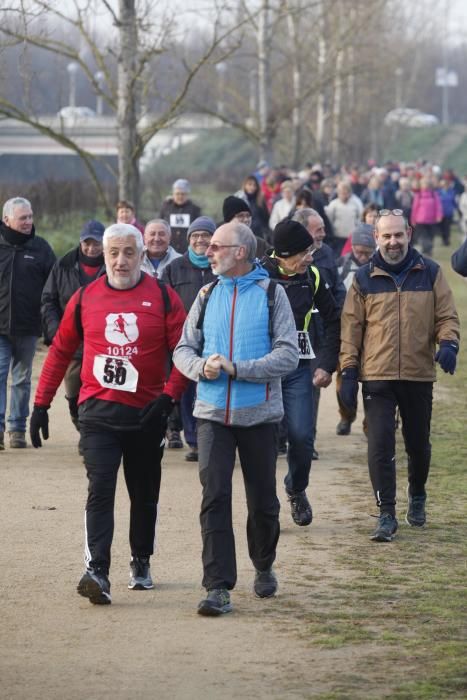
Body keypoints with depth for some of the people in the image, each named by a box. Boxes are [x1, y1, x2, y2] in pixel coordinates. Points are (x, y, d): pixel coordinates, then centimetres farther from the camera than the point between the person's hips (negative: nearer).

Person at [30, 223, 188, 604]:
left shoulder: (163, 297, -2)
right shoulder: (85, 298, 4)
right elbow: (60, 351, 11)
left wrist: (169, 396, -15)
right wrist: (41, 404, 9)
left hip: (146, 414, 0)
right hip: (98, 413, 0)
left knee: (144, 495, 13)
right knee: (100, 490, -14)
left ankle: (141, 563, 32)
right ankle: (97, 572, -22)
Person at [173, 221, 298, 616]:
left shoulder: (271, 294, -2)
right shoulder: (208, 296, 9)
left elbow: (288, 355, -10)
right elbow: (184, 349, 12)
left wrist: (237, 368, -20)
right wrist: (202, 367, -12)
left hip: (259, 415, -2)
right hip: (213, 415, 2)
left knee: (263, 501, 8)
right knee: (214, 498, -10)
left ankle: (264, 568, 34)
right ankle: (219, 588, -11)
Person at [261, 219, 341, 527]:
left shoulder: (312, 276, 2)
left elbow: (334, 320, 12)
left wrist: (327, 365, 5)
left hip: (298, 369, 2)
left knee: (302, 437, -3)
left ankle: (297, 489, 23)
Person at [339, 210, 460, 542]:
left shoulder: (430, 273, 3)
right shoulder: (364, 278, 3)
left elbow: (447, 316, 4)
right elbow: (351, 327, 5)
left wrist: (448, 343, -16)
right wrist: (349, 371, 0)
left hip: (419, 376, 1)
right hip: (377, 377, -1)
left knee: (418, 443, 13)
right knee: (380, 445, -9)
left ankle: (417, 496, 39)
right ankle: (387, 514, -3)